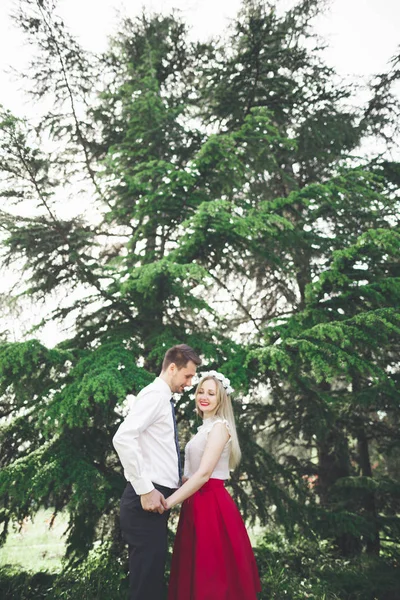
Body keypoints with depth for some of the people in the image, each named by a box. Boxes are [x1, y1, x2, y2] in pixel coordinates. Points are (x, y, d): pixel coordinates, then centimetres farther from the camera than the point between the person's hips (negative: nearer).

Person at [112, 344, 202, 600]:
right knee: (146, 578, -2)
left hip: (156, 497, 10)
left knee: (154, 574, 18)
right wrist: (145, 489, -24)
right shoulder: (155, 394, -12)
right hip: (147, 500, -10)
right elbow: (122, 438, -25)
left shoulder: (164, 400, 17)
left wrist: (177, 484, 16)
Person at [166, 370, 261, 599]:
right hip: (199, 502, 9)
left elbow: (204, 474, -21)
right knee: (198, 570, 14)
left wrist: (168, 502, -22)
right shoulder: (206, 427, 16)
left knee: (211, 574, -1)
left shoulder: (219, 426, -13)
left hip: (212, 504, -9)